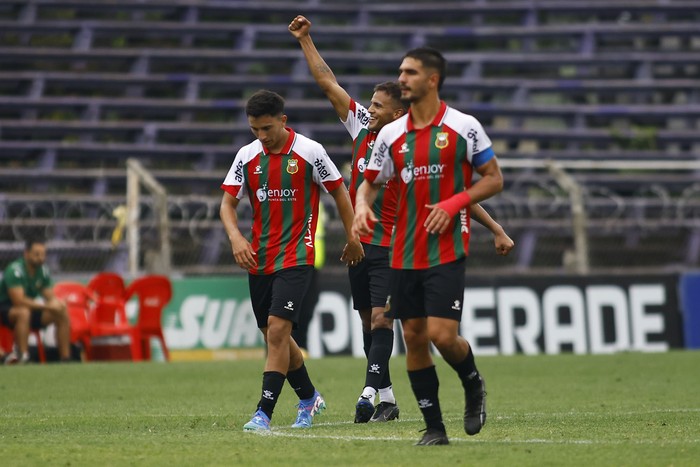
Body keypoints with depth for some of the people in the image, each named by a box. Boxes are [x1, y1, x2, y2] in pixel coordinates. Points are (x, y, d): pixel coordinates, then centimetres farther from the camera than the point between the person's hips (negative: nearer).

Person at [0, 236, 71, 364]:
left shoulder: (43, 270, -1)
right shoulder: (15, 270, -22)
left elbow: (50, 296, 4)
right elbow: (18, 300, -31)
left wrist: (56, 303, -22)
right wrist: (46, 305, -32)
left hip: (31, 308, 7)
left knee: (63, 313, -10)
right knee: (23, 312, -40)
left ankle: (65, 358, -8)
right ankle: (22, 357, -41)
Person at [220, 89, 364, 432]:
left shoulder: (309, 152, -7)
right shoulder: (247, 156, 3)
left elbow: (339, 192, 3)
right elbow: (228, 202, 5)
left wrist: (352, 238, 7)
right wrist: (235, 237, -14)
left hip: (296, 258, -5)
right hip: (259, 259, 5)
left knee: (277, 329, -18)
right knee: (274, 335, 12)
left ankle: (264, 413, -18)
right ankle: (309, 399, 33)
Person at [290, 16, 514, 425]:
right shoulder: (363, 128, 2)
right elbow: (329, 83, 7)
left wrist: (496, 230, -13)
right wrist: (305, 40, 7)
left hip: (391, 248, -6)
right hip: (359, 242, 6)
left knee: (381, 318, -15)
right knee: (369, 321, 7)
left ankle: (371, 392, -24)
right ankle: (388, 399, 12)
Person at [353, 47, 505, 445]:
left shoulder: (463, 127, -4)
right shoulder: (392, 134, 8)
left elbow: (494, 179, -1)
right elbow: (370, 183, 15)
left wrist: (454, 204, -15)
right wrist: (362, 204, -8)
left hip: (447, 251, -5)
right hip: (404, 254, 5)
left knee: (442, 335, -15)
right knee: (414, 338, 4)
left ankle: (474, 385, 17)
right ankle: (434, 427, 13)